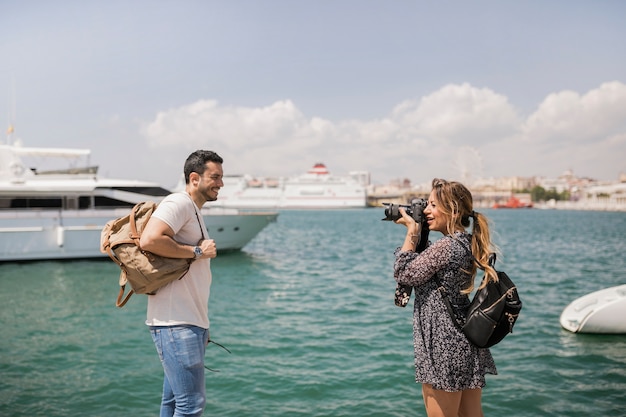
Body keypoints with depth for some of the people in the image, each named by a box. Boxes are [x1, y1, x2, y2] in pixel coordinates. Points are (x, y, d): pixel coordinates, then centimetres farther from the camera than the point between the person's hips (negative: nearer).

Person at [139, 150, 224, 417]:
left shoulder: (194, 212, 21)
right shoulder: (178, 203, -9)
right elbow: (149, 240, -26)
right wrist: (197, 251, -16)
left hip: (191, 323, 10)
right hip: (176, 324, -10)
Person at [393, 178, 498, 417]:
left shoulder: (444, 247, -20)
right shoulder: (468, 243, 8)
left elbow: (403, 274, -14)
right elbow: (424, 268, 16)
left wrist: (412, 231, -8)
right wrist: (417, 233, 8)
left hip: (443, 346, -9)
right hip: (467, 342, 9)